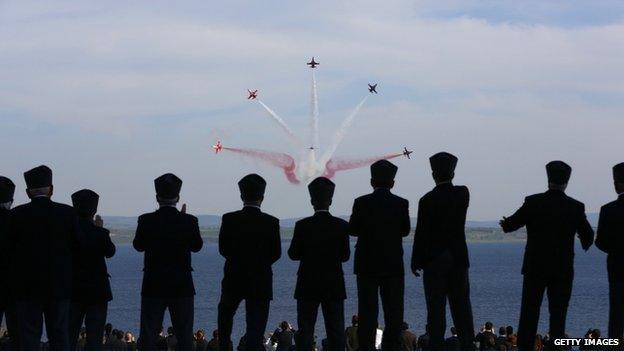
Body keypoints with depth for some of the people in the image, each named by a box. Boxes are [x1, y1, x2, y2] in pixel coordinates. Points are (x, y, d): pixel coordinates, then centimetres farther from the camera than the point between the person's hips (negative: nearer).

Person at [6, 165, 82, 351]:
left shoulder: (17, 214, -9)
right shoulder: (67, 213, -5)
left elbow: (9, 247, -4)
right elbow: (78, 245, 1)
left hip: (27, 286, -2)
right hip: (59, 285, 2)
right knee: (59, 335, 10)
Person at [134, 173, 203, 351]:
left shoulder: (146, 220, -8)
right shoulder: (189, 221, -8)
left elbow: (138, 246, 6)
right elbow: (197, 246, 8)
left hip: (153, 287, 0)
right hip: (182, 288, 0)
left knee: (148, 336, 5)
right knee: (185, 337, 7)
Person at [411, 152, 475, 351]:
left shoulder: (428, 200, -11)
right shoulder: (463, 194, 0)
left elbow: (421, 233, -10)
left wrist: (416, 262, -2)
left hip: (434, 260, -4)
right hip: (459, 259, 4)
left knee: (436, 307, -1)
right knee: (461, 305, 8)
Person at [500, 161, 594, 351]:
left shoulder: (533, 202, -7)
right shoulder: (575, 207, -4)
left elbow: (511, 224, 0)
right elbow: (588, 236, 4)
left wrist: (505, 223, 24)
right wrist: (585, 243, 27)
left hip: (535, 268, 0)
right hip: (563, 270, 0)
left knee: (529, 313, 4)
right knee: (558, 314, 5)